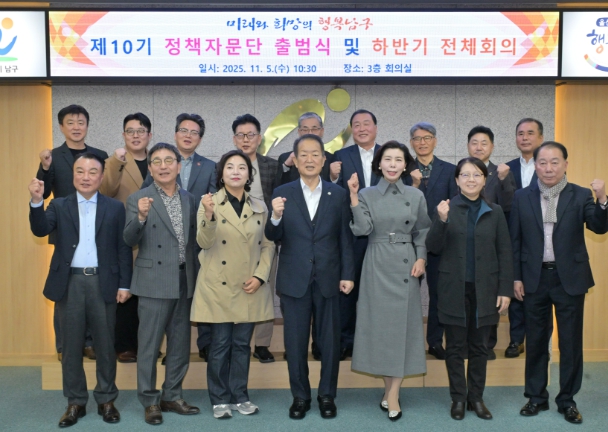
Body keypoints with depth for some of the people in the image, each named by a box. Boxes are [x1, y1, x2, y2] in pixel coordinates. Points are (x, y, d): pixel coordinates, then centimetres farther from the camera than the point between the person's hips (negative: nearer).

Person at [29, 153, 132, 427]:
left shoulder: (115, 208, 4)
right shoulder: (59, 206, 7)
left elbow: (123, 248, 2)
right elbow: (40, 230, -10)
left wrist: (124, 284, -2)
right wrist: (37, 201, -25)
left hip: (103, 283, -1)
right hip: (70, 283, 1)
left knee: (105, 345, 8)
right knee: (71, 346, 9)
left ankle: (106, 400, 22)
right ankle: (75, 402, 21)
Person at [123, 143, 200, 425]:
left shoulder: (190, 199, 9)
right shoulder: (138, 199, -4)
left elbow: (193, 239, 12)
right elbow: (130, 240, -13)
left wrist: (196, 278, 4)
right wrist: (141, 217, -31)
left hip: (184, 282, 5)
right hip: (154, 282, -4)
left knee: (180, 344, 13)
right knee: (149, 345, 4)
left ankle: (172, 396, 27)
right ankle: (149, 401, 17)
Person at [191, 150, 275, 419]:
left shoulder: (260, 207, 7)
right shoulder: (209, 203, -3)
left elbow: (268, 245, 8)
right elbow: (205, 243, -14)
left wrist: (260, 276, -5)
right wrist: (209, 215, -32)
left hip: (250, 288, 3)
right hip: (219, 286, -3)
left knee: (242, 344, 10)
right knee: (220, 344, 3)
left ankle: (240, 396, 22)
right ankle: (220, 399, 16)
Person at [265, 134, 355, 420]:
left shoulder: (338, 194, 3)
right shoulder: (282, 193, 0)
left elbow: (345, 238, 3)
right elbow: (273, 237, -2)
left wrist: (347, 274, -1)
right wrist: (276, 216, -22)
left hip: (328, 278, 0)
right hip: (294, 279, 0)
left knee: (330, 340, 9)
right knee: (295, 341, 8)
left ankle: (327, 396, 25)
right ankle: (300, 396, 24)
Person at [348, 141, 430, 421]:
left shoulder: (416, 196, 4)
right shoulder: (366, 194, 1)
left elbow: (422, 232, 9)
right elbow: (362, 229, -12)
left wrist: (421, 258, -4)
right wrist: (353, 196, -17)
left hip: (406, 264, 1)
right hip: (377, 264, 0)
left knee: (403, 321, 1)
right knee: (380, 321, 2)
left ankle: (392, 395, 9)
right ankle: (389, 387, 18)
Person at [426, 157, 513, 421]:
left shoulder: (495, 212, 3)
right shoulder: (447, 208, -1)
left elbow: (505, 253, 3)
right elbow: (433, 248, -7)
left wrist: (505, 290, -2)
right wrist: (441, 221, -23)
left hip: (485, 290, 1)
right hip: (454, 289, -1)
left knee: (479, 347, 10)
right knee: (455, 347, 7)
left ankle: (476, 397, 23)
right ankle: (458, 398, 19)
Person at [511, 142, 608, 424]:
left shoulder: (580, 196, -2)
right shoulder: (522, 198, 1)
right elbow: (515, 241, 3)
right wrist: (516, 278, 1)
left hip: (570, 279, -1)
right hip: (535, 278, 1)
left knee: (571, 342, 7)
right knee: (535, 341, 11)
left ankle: (567, 400, 22)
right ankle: (536, 397, 25)